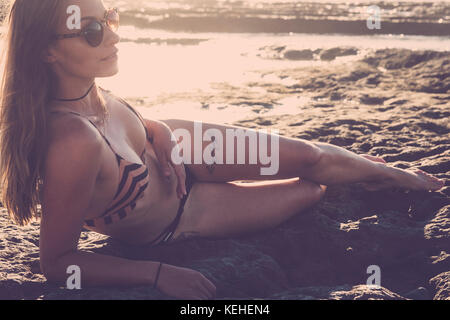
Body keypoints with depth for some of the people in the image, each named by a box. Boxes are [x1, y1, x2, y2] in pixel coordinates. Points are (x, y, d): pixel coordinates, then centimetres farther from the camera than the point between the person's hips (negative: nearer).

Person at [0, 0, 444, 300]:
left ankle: (391, 173, 42)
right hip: (174, 222, -5)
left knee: (309, 157, 8)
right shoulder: (74, 144, -45)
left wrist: (156, 133, -10)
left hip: (171, 152, 5)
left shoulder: (86, 88, -22)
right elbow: (57, 261, -32)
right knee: (313, 189, 9)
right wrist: (158, 274, -31)